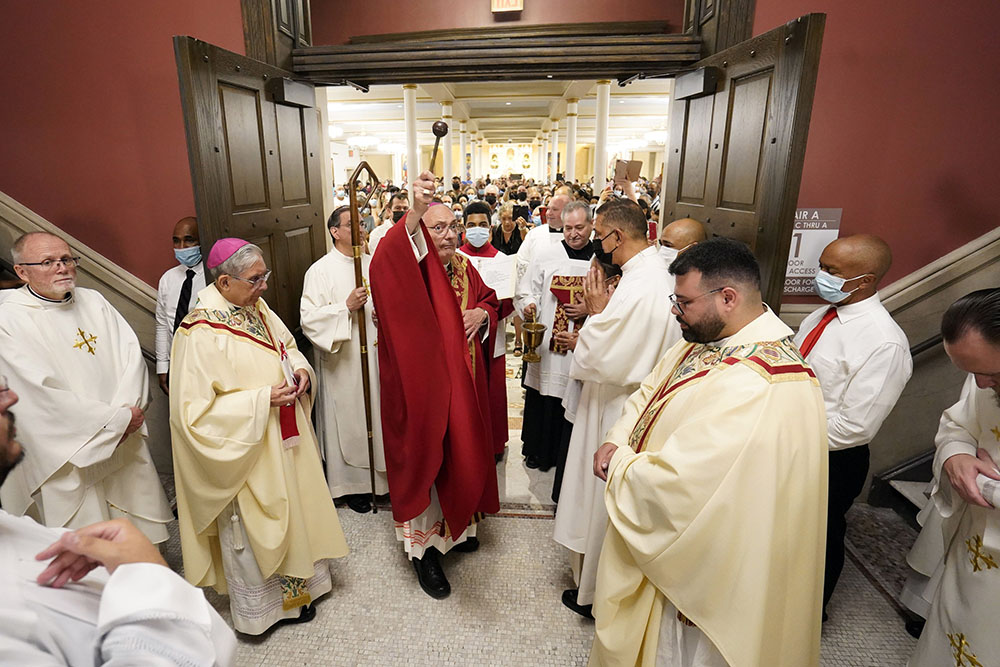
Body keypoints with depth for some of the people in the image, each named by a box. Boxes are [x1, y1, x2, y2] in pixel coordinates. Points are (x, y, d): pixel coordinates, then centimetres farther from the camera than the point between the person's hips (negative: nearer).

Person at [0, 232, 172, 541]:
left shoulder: (93, 301, 6)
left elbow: (131, 353, 0)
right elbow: (44, 395, -16)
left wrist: (127, 410, -14)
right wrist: (117, 420, -15)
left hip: (126, 444, 5)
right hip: (70, 457, -4)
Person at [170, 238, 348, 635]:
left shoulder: (257, 308, -1)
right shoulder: (199, 333, -23)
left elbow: (287, 346, 15)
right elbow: (194, 411, -23)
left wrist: (299, 368, -7)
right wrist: (262, 399, -27)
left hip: (283, 440, 7)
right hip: (245, 451, -7)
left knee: (291, 508, 22)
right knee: (254, 527, 12)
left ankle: (295, 582, 46)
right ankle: (261, 604, 38)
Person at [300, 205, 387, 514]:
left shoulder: (373, 263, 8)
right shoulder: (320, 270, -7)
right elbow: (308, 318, -13)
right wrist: (347, 307, -24)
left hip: (375, 358, 5)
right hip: (343, 364, -4)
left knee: (377, 415, 13)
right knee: (349, 421, 5)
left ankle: (380, 475, 30)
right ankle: (352, 484, 22)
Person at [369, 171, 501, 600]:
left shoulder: (463, 267, 7)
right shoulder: (413, 265, -14)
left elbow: (488, 299, 20)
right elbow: (388, 264, -38)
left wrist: (483, 313, -5)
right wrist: (415, 214, -54)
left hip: (464, 380, 7)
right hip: (425, 382, -7)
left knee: (461, 451, 20)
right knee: (426, 457, 3)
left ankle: (457, 525, 43)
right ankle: (423, 547, 23)